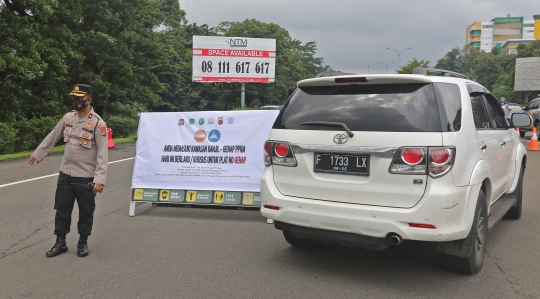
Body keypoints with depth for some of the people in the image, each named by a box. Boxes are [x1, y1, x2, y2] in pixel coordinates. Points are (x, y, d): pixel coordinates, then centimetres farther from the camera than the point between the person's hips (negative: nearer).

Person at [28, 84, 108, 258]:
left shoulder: (98, 123, -15)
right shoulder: (68, 118, 3)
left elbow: (103, 154, -18)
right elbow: (52, 137, 18)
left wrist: (99, 179, -24)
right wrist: (37, 154, 25)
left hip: (86, 177, -5)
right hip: (65, 174, 5)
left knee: (85, 211, 7)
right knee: (62, 209, 11)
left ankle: (83, 243, 24)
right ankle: (60, 242, 25)